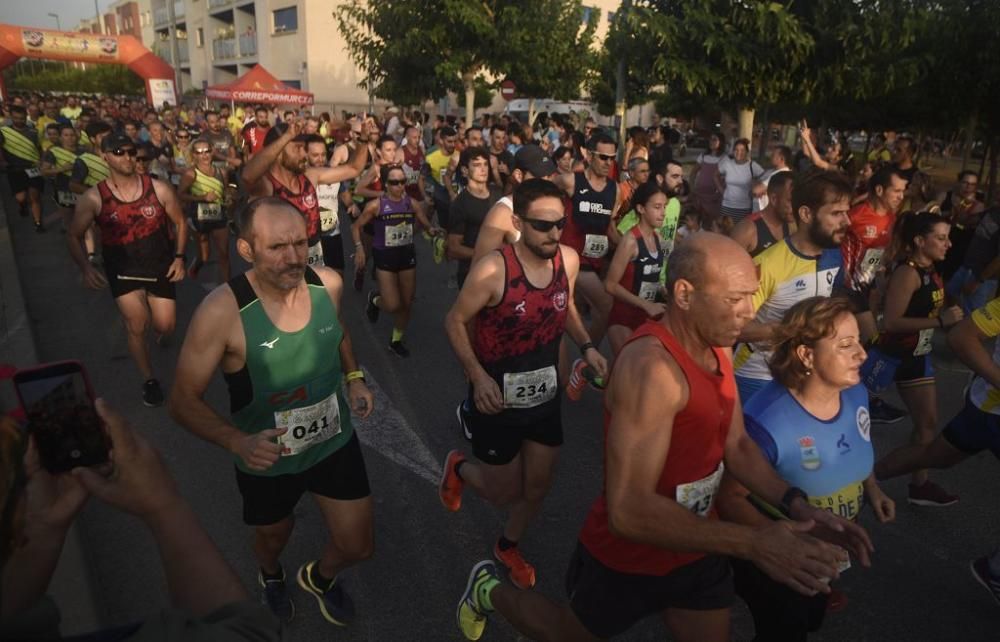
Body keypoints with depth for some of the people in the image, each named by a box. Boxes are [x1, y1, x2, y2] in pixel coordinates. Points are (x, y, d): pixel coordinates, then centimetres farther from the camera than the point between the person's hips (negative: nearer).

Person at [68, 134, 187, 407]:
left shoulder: (159, 189, -11)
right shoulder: (93, 198, -12)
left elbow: (179, 222, 3)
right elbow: (74, 236, -3)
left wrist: (179, 257, -7)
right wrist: (85, 267, -20)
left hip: (160, 265, 1)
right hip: (122, 269, 0)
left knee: (165, 327, 4)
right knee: (136, 326, 0)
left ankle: (160, 333, 45)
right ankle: (149, 381, 20)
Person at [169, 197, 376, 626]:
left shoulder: (328, 283, -16)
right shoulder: (221, 311, -29)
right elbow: (183, 402, -19)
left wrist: (354, 377, -4)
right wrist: (238, 441, -35)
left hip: (334, 442, 3)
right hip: (267, 459, -2)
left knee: (357, 548, 12)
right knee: (274, 538, 26)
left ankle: (319, 576, 50)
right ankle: (270, 575, 66)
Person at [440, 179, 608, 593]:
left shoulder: (568, 260, -10)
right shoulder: (492, 270, -26)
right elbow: (455, 322, -13)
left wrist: (586, 346, -5)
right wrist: (477, 376, -24)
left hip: (545, 395, 5)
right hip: (499, 398, -5)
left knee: (538, 487, 18)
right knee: (506, 492, 11)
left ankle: (508, 547, 48)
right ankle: (458, 468, 45)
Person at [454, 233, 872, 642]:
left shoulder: (717, 349, -3)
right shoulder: (652, 366, -34)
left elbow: (736, 445, 7)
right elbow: (629, 510, -36)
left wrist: (792, 502, -9)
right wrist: (750, 543, -35)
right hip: (629, 558, -7)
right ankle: (489, 592, 48)